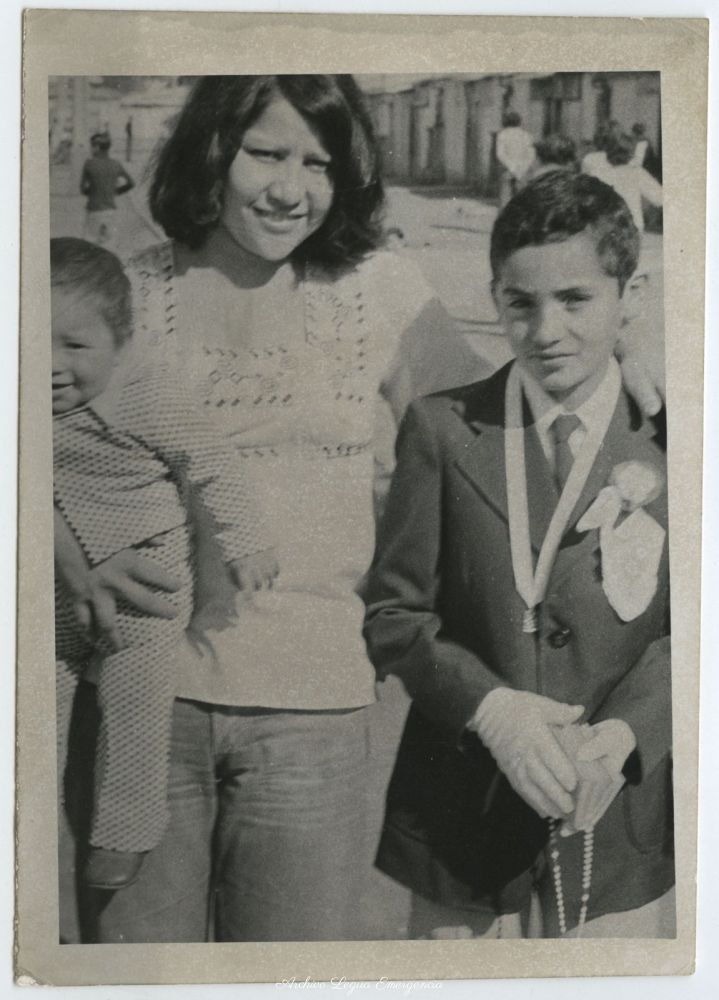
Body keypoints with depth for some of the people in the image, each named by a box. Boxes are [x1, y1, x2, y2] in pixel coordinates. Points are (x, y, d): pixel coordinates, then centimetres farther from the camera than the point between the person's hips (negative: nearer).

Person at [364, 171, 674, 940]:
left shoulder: (665, 443, -2)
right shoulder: (441, 429, -2)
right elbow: (392, 611, -3)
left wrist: (622, 732, -20)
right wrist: (490, 706, -17)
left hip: (618, 816, 0)